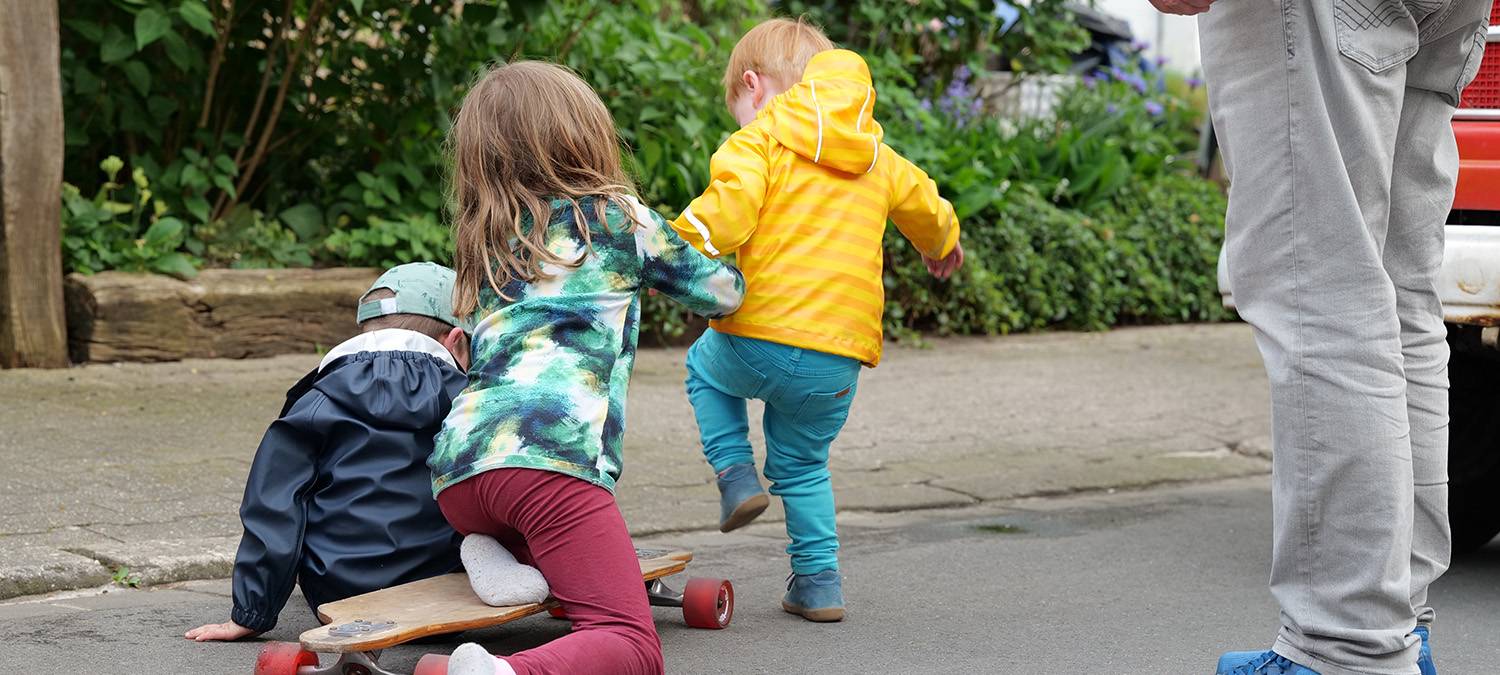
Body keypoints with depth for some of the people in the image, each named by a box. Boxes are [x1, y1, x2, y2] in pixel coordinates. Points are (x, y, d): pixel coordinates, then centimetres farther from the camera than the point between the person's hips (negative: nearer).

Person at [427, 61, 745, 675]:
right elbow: (722, 292, 25)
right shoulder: (618, 216, 13)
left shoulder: (486, 240, 25)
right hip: (550, 455, -6)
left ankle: (500, 556, 3)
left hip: (456, 464, 6)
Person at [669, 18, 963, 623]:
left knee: (705, 368, 29)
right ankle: (818, 584, 19)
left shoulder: (758, 141, 0)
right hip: (840, 358, 5)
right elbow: (923, 205, 35)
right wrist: (942, 244, 55)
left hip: (761, 336, -5)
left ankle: (736, 475, 12)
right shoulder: (876, 156, 19)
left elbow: (728, 210, -19)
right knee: (803, 466, 23)